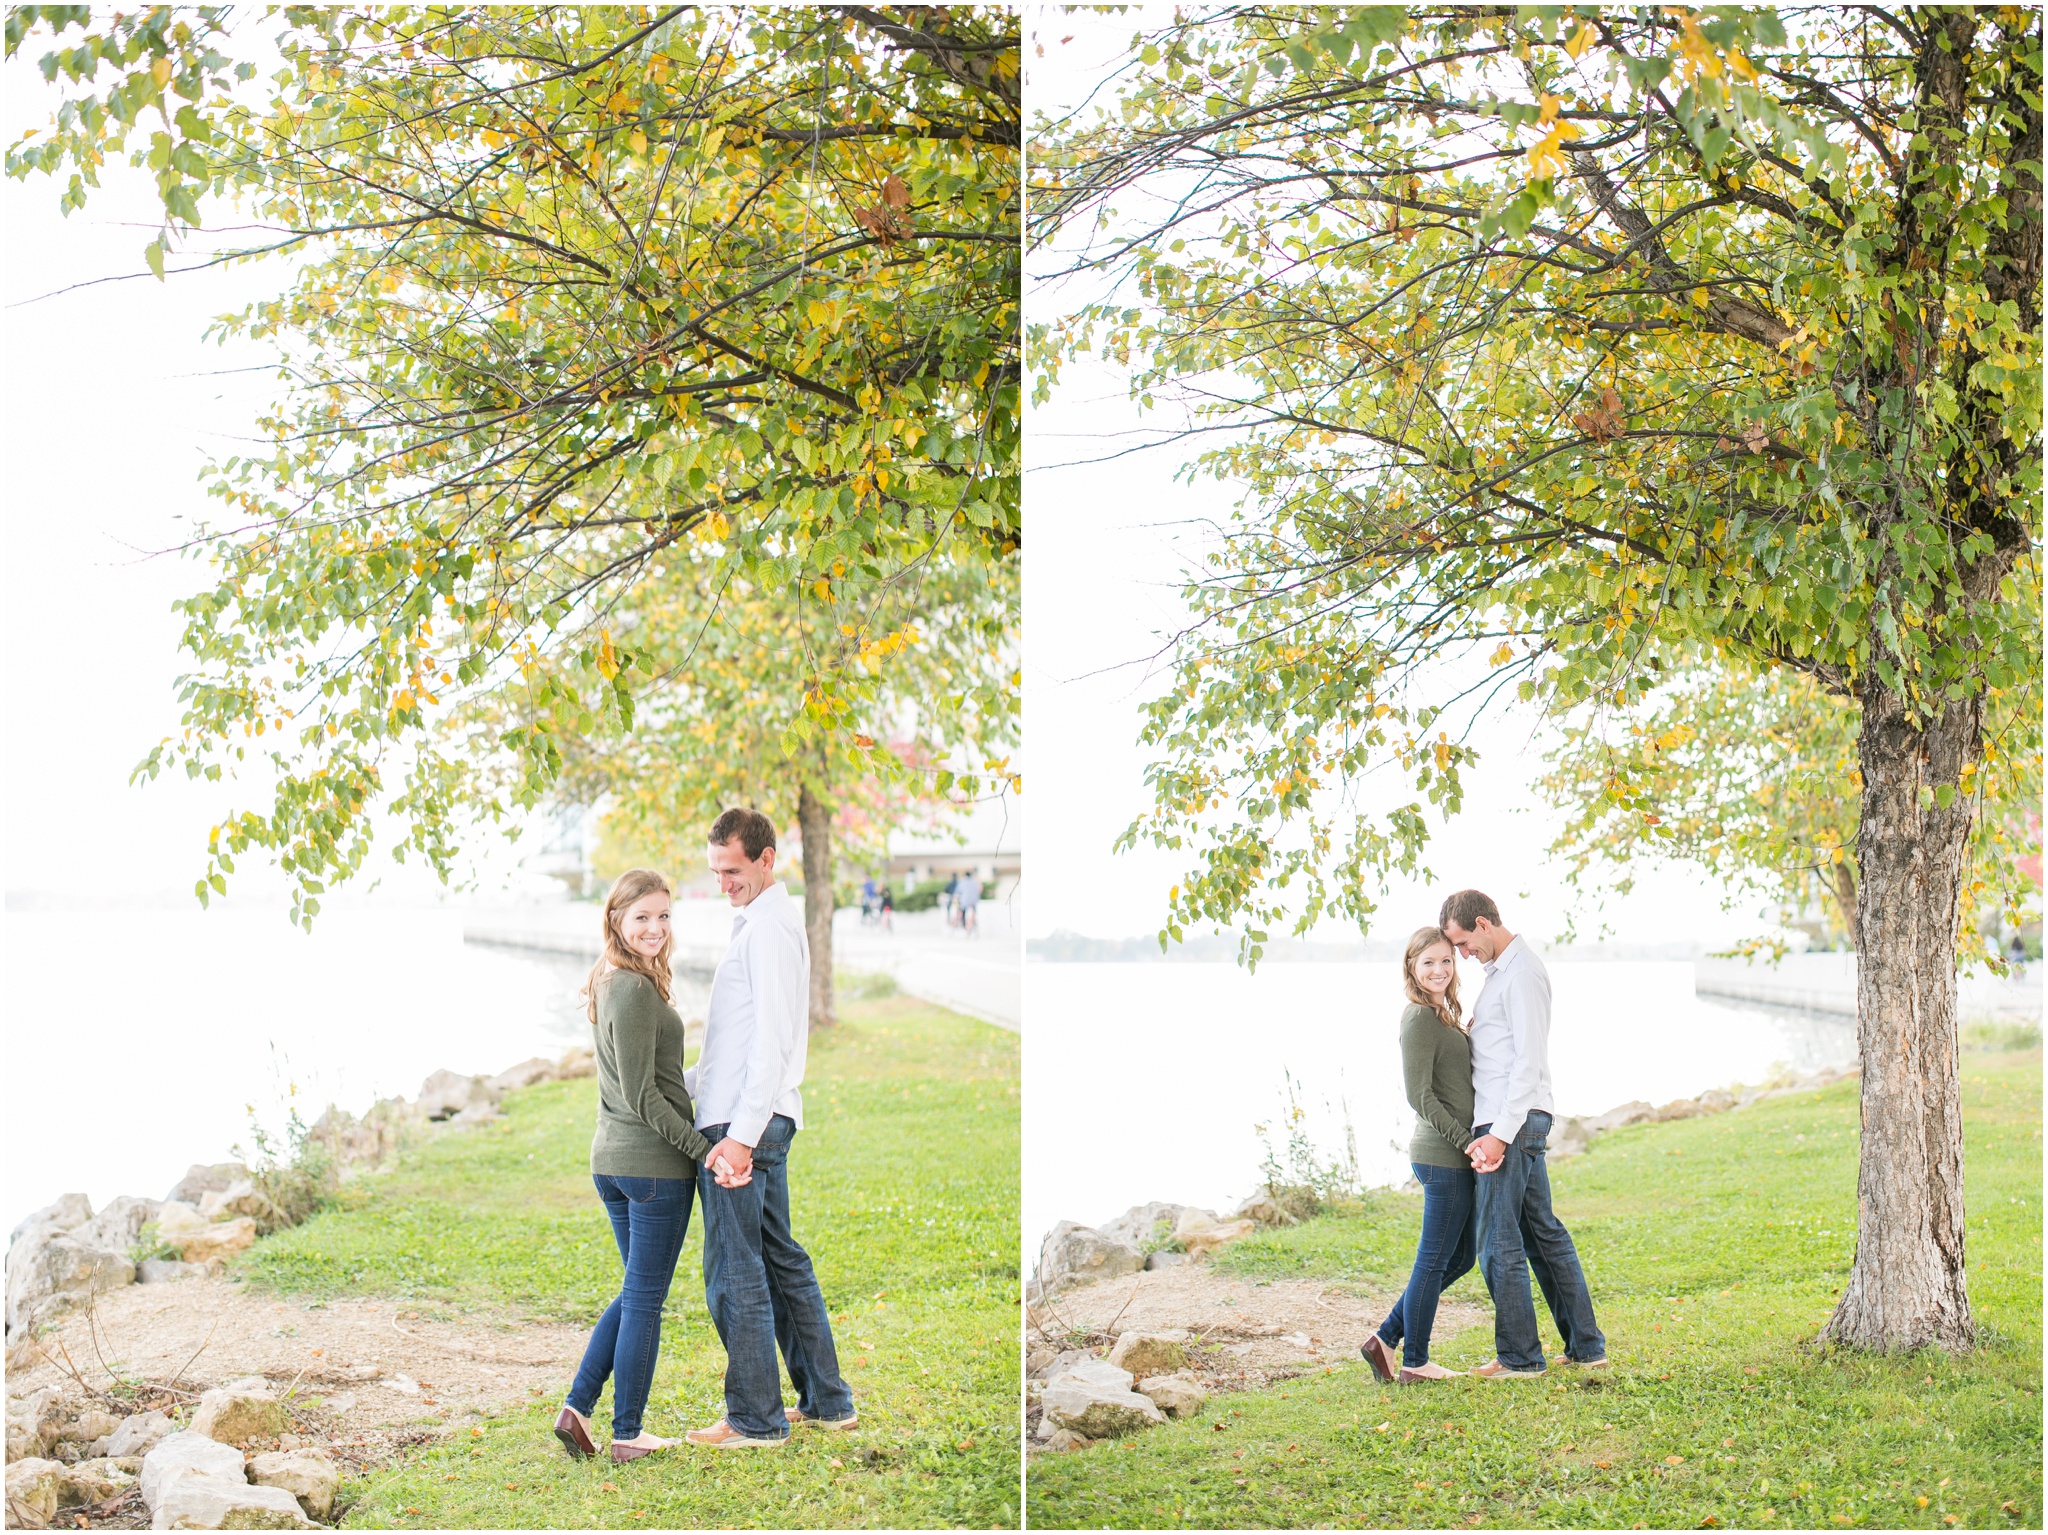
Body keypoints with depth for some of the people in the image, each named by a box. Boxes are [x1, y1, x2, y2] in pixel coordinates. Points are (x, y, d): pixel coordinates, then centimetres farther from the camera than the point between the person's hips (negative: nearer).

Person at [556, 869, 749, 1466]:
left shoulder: (609, 984, 12)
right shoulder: (636, 991, -18)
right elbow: (642, 1096, -19)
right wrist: (703, 1149, -16)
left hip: (610, 1159, 9)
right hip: (654, 1162, -9)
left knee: (638, 1292, 20)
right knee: (644, 1299, 1)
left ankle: (577, 1408, 13)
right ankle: (627, 1434, 9)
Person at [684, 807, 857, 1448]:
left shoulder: (768, 925, -12)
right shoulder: (766, 921, 20)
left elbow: (772, 1039, -20)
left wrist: (742, 1132, -23)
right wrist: (681, 1083, 25)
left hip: (744, 1125, -10)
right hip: (755, 1121, 10)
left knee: (734, 1271, -5)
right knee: (781, 1259, 14)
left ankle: (755, 1419, 0)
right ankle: (827, 1401, 19)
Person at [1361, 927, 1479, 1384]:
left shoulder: (1443, 1015, 16)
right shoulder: (1420, 1018, -14)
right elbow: (1419, 1095, -19)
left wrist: (1476, 1033, 9)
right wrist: (1466, 1140, -18)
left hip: (1457, 1154, 10)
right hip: (1443, 1157, -10)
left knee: (1461, 1257, 15)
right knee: (1435, 1260, -1)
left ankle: (1387, 1339, 19)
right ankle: (1414, 1362, 9)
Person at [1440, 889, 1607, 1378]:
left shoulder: (1522, 973, -14)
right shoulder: (1500, 971, 17)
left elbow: (1528, 1062, -19)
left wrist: (1500, 1134, -22)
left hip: (1513, 1121, -10)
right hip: (1508, 1123, 10)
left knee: (1499, 1241, -5)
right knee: (1544, 1232, 12)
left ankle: (1519, 1356, 1)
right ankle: (1585, 1344, 16)